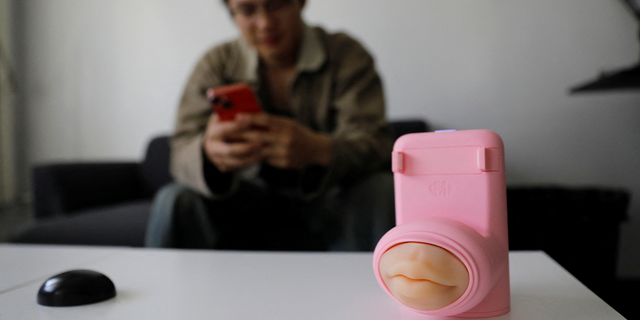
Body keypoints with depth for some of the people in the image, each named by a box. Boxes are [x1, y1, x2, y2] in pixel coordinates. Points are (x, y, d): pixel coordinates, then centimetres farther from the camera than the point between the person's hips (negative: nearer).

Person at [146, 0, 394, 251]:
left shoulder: (346, 55, -6)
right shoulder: (217, 64, -2)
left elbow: (373, 141, -19)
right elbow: (182, 152, -13)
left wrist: (318, 150, -42)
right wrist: (210, 152, -39)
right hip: (248, 202, 1)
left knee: (382, 191, -29)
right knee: (174, 200, -22)